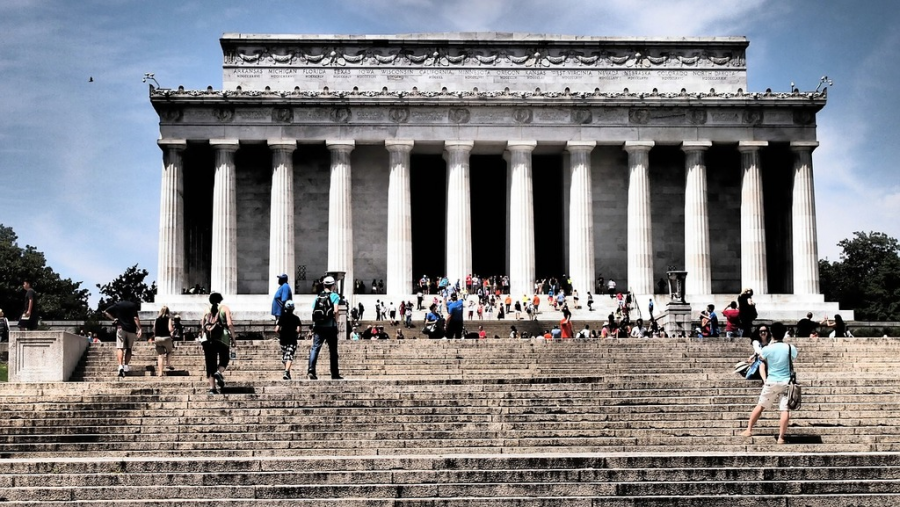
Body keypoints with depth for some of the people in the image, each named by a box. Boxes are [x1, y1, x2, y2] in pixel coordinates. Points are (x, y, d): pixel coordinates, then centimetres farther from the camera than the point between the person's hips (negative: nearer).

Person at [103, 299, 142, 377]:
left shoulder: (117, 305, 7)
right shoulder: (133, 305, 2)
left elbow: (105, 312, 5)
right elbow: (136, 318, -8)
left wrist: (113, 319, 9)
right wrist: (139, 329, -8)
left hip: (121, 328, 0)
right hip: (131, 329, 0)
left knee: (120, 348, -6)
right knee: (129, 348, 14)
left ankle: (121, 366, -23)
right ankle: (126, 366, 7)